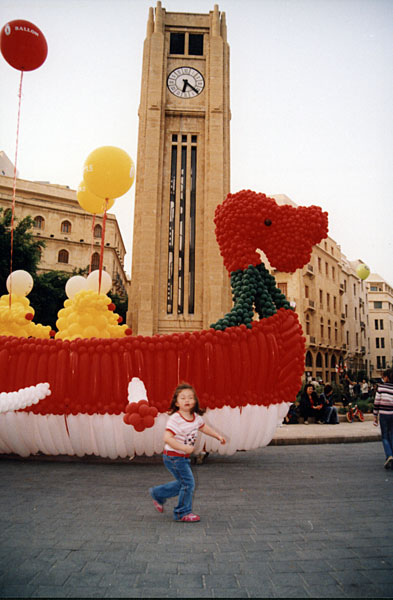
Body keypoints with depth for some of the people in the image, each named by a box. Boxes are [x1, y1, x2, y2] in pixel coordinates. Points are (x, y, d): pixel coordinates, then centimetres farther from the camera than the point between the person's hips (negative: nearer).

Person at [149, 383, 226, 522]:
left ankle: (158, 494, 38)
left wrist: (218, 436, 17)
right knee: (188, 483, -4)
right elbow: (167, 438, -32)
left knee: (182, 483, 21)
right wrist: (184, 447, -34)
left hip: (183, 457, 9)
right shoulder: (175, 419, -25)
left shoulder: (196, 417, 0)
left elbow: (203, 427, 20)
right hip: (174, 457, -9)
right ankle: (183, 513, 15)